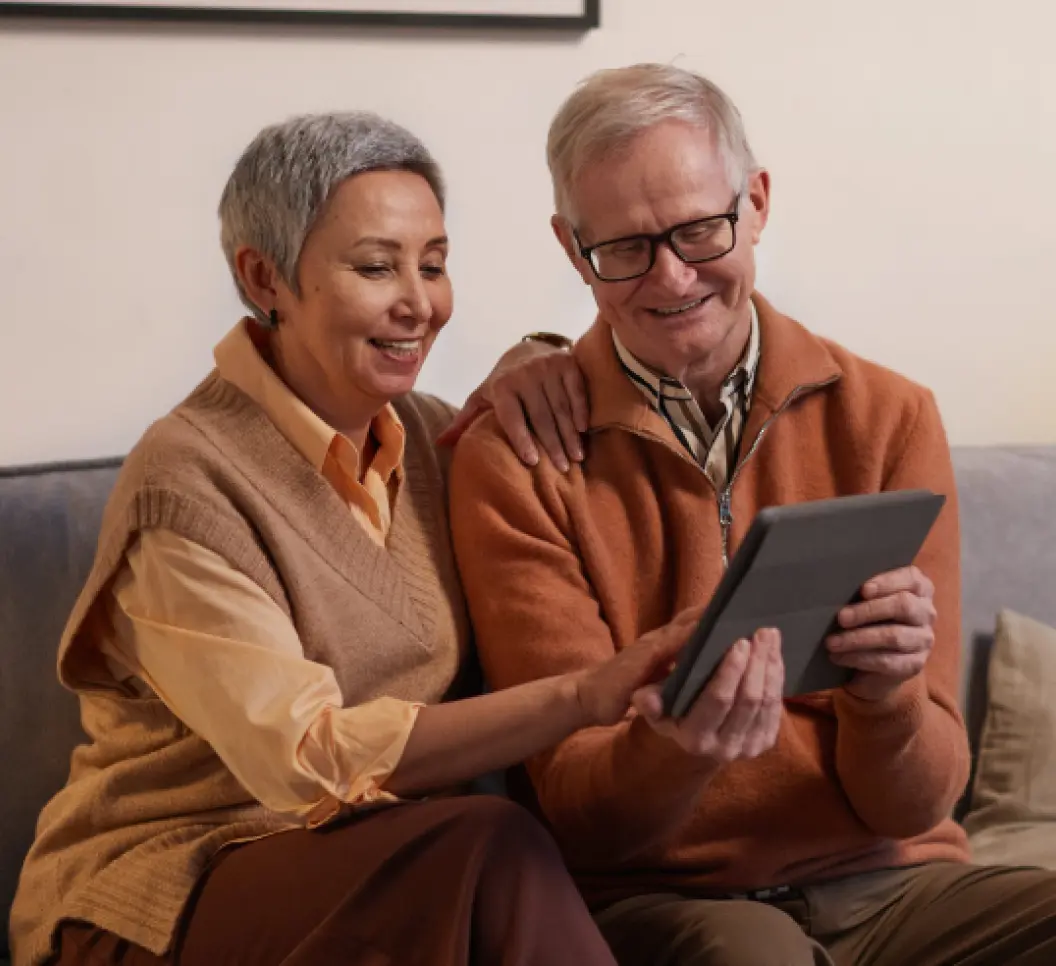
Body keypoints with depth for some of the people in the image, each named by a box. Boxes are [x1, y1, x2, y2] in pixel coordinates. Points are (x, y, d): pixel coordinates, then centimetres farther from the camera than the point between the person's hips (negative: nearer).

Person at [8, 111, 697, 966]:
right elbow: (309, 759, -22)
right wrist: (582, 698, -31)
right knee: (492, 849, -31)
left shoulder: (426, 435, 7)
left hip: (382, 872, 6)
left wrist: (517, 380, 5)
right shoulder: (188, 482, -15)